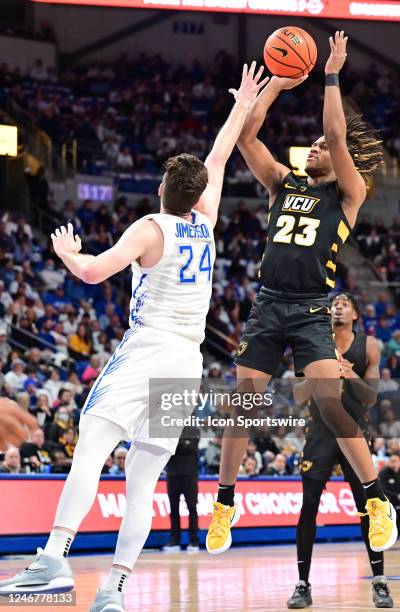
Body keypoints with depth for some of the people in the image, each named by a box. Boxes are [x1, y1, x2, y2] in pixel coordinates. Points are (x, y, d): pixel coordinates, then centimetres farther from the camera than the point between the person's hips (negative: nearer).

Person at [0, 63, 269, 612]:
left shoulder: (151, 229, -3)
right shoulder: (205, 224, 12)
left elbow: (93, 271, -15)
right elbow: (219, 159, 27)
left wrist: (66, 250, 6)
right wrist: (243, 104, 39)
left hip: (146, 349, -6)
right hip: (188, 360, 6)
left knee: (91, 448, -17)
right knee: (143, 481, 4)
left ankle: (55, 558, -33)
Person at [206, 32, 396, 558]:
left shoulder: (348, 193, 3)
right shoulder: (284, 183, 15)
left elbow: (337, 136, -10)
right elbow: (246, 136, 8)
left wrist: (331, 76, -6)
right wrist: (277, 83, 9)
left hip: (312, 312, -5)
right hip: (268, 306, 5)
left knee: (331, 402, -19)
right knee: (241, 406, 3)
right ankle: (225, 505, 16)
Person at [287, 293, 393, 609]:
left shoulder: (368, 346, -2)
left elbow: (371, 398, -4)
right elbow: (298, 396, -4)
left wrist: (352, 377, -23)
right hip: (321, 432, 0)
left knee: (368, 508, -3)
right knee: (308, 508, -7)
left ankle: (380, 583, 5)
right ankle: (303, 585, -1)